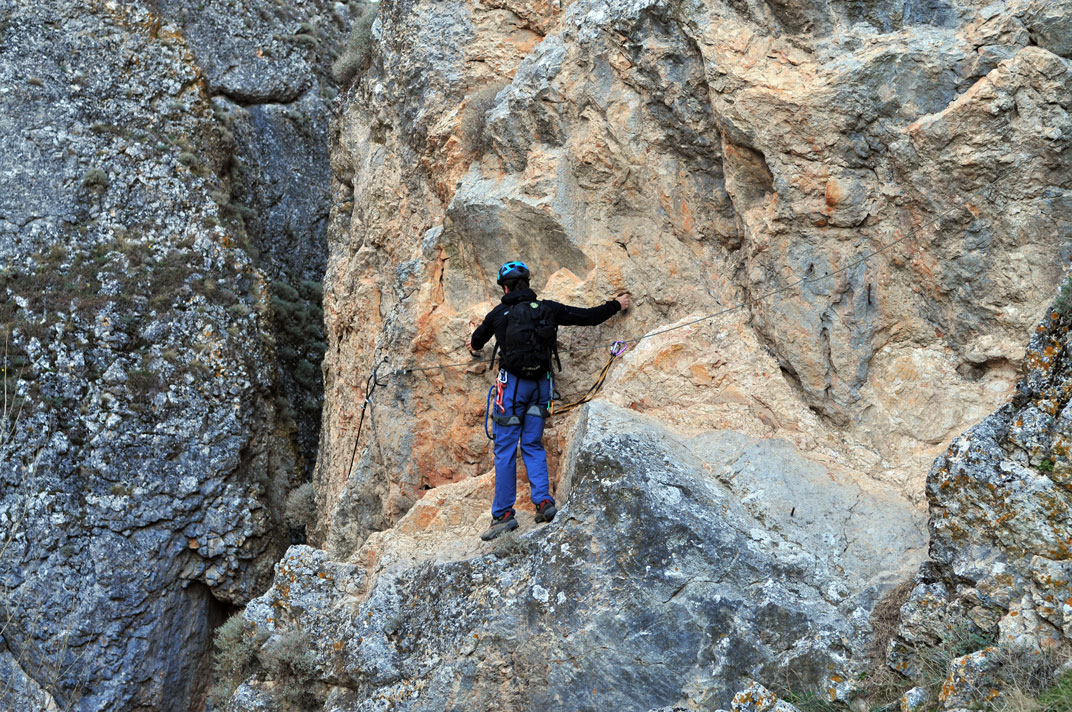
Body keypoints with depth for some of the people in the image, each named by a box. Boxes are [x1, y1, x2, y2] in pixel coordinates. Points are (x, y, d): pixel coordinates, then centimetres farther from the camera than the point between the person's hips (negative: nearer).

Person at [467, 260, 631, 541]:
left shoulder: (498, 314, 0)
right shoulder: (548, 309, 3)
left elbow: (477, 340, 20)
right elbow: (587, 317, 11)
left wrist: (474, 344, 46)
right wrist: (615, 305, 29)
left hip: (512, 383, -3)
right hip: (541, 383, 3)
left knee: (505, 448, 0)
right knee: (533, 445, 13)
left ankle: (504, 513, -2)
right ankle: (544, 501, -1)